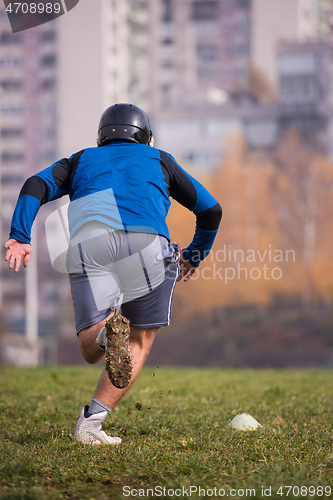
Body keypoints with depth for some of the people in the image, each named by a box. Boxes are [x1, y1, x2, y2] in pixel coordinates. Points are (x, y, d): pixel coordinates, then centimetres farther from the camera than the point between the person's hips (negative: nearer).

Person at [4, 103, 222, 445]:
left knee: (90, 351, 0)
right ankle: (90, 422, -1)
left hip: (86, 245, 1)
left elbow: (36, 186, 14)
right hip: (146, 241, -1)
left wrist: (19, 237, 2)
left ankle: (106, 331, -37)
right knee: (140, 341, 14)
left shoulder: (81, 160, 33)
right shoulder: (158, 160, 32)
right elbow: (210, 210, 32)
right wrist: (195, 256, 47)